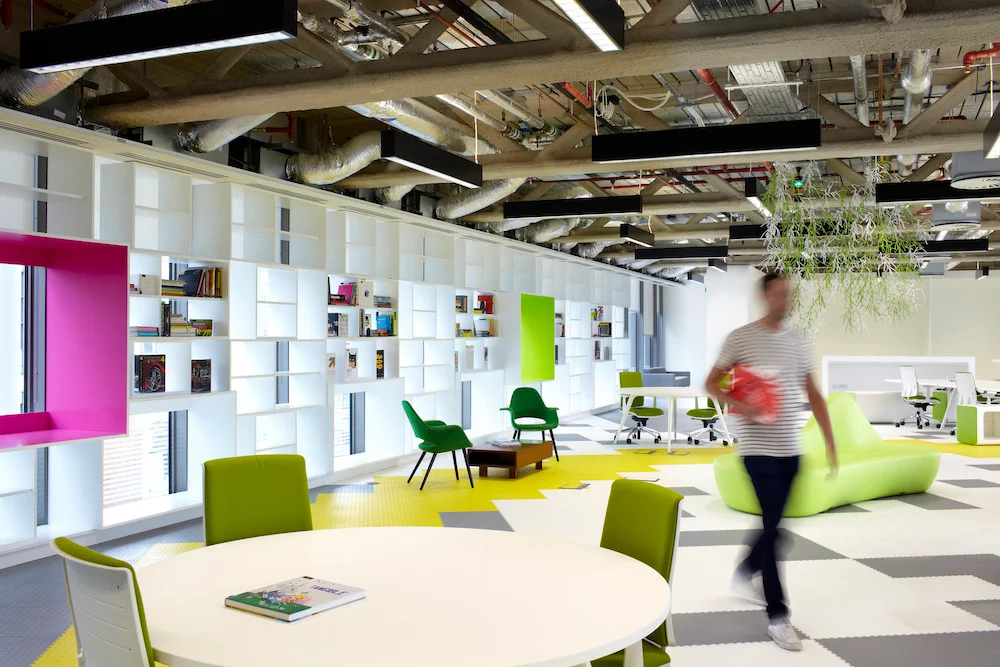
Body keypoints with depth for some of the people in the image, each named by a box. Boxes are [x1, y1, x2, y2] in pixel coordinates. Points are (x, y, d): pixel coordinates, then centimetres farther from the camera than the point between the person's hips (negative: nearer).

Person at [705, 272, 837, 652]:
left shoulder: (796, 342, 10)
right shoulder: (740, 338, -5)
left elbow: (814, 395, 13)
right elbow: (711, 383, -1)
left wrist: (831, 443, 9)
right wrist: (736, 406, -20)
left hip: (790, 449, 6)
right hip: (758, 448, -6)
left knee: (772, 523, 15)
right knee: (773, 527, -8)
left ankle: (744, 575, 41)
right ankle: (777, 617, 0)